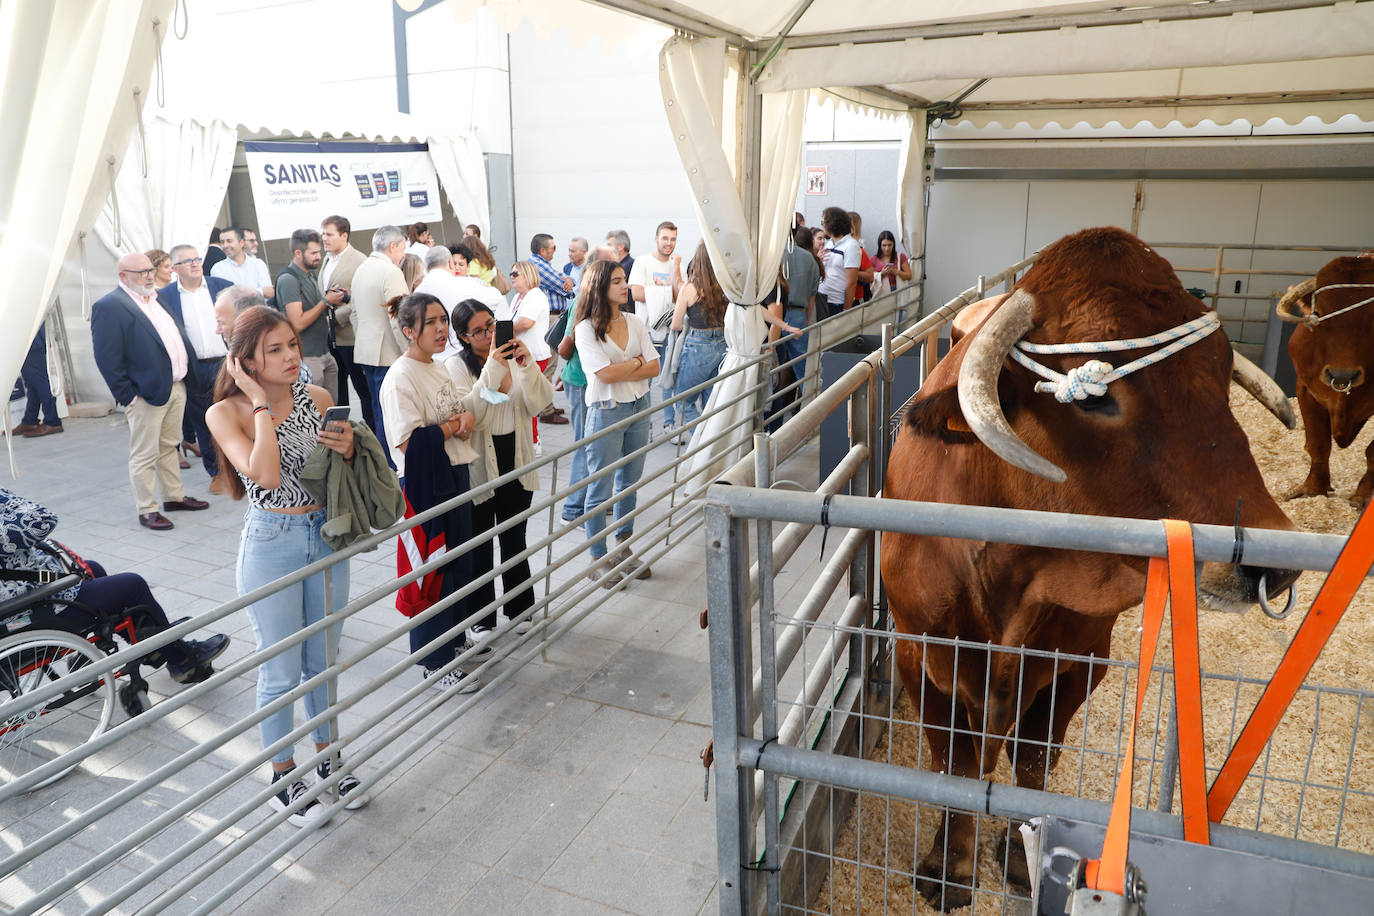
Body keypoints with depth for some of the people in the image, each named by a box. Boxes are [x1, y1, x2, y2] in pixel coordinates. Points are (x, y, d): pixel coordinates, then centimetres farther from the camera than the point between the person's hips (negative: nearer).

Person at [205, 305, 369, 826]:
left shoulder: (318, 400, -1)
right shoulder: (227, 413, -11)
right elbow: (266, 475, -28)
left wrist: (349, 449, -12)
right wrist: (262, 402, -21)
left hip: (325, 536, 4)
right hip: (271, 544, -4)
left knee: (324, 661, 18)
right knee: (282, 672, 8)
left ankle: (327, 759, 37)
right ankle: (283, 777, 29)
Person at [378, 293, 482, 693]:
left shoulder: (438, 367, 10)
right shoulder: (401, 378, -18)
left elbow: (459, 413, 22)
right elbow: (409, 441, -25)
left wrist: (466, 417, -2)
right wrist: (454, 425, -13)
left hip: (454, 476, 9)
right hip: (424, 484, -9)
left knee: (461, 563, 18)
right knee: (431, 571, 1)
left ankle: (455, 639, 37)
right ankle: (434, 663, 15)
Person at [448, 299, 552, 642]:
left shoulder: (514, 357, 1)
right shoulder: (457, 366, -11)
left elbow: (540, 403, -8)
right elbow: (468, 415, -23)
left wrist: (528, 365, -22)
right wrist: (491, 369, -29)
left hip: (517, 465, 4)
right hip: (479, 468, -4)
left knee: (515, 540, 19)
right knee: (479, 546, 9)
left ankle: (519, 609, 36)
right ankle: (480, 619, 24)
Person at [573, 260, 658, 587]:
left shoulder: (635, 322, 6)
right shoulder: (586, 329, -10)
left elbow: (654, 368, -1)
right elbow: (606, 374, -20)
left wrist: (620, 372, -13)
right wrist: (637, 362, -6)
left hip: (639, 407, 6)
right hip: (606, 411, -6)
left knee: (630, 482, 16)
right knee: (600, 490, 2)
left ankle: (624, 548, 30)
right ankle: (598, 559, 14)